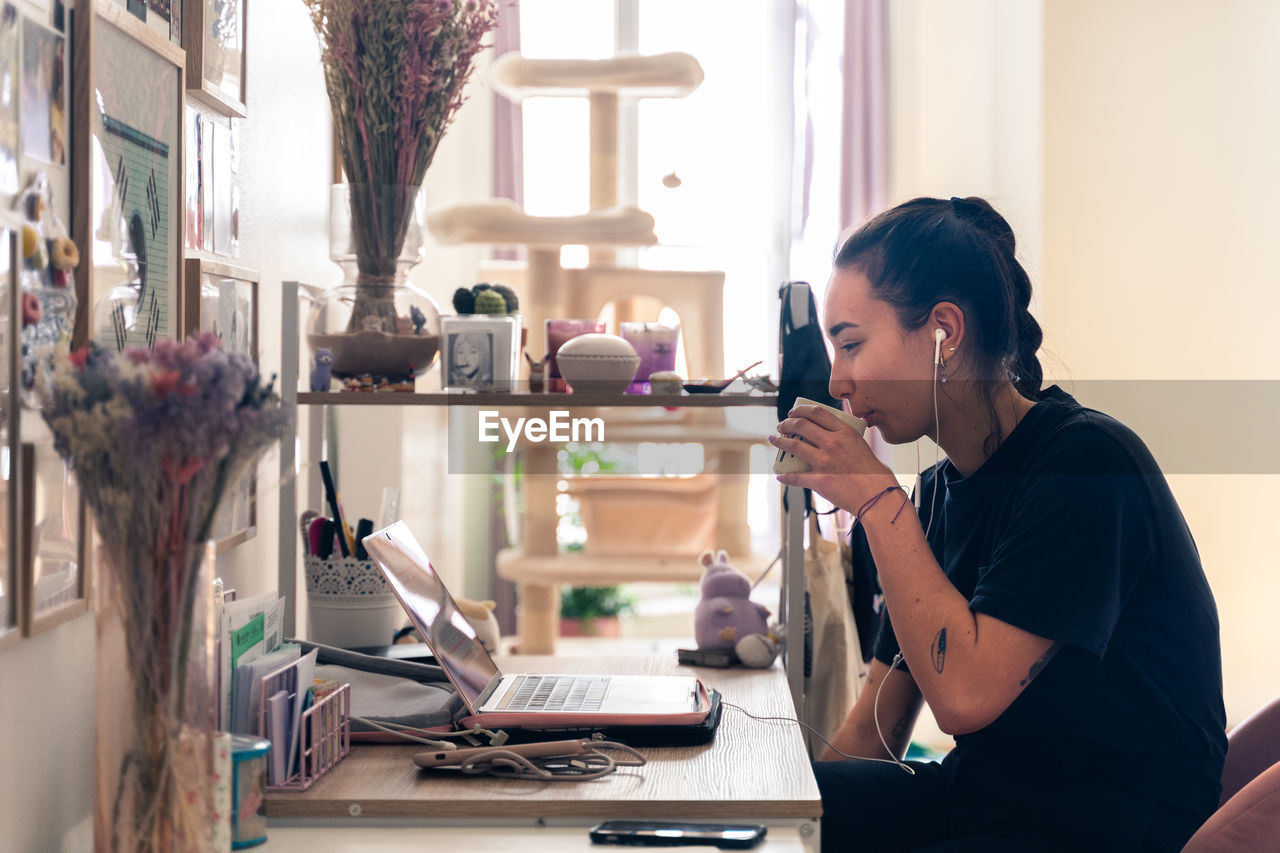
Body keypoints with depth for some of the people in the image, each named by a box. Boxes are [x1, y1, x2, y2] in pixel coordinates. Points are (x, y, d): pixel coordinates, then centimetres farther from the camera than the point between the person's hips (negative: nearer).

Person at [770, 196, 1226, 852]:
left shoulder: (1087, 461, -16)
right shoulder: (940, 491, 8)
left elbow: (965, 694, -25)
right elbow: (871, 734, 10)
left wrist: (876, 498, -19)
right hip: (976, 798, 7)